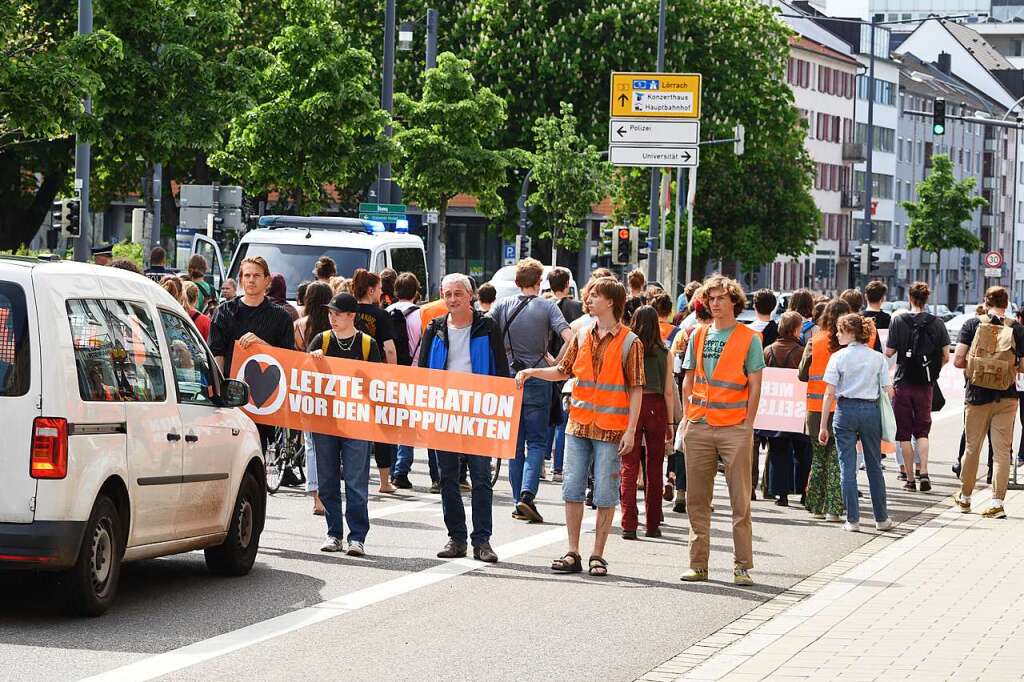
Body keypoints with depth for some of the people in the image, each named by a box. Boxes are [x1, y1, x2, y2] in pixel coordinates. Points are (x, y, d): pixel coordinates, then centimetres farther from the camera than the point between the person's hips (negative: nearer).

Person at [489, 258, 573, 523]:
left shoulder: (502, 305, 3)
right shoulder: (547, 306, -3)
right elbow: (567, 335, -14)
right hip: (537, 380, -2)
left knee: (515, 443, 11)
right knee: (537, 442, 2)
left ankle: (518, 501, 10)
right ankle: (527, 494, -17)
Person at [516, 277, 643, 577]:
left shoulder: (629, 342, -5)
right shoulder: (582, 336, 9)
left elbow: (636, 389, -5)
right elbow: (564, 371, 16)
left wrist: (631, 430, -10)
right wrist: (532, 372, 0)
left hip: (610, 429, -5)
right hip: (578, 425, 5)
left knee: (605, 494, 1)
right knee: (572, 489, 4)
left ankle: (597, 555, 9)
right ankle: (573, 553, 11)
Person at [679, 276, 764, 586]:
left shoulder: (749, 339, 0)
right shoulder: (698, 336, 12)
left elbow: (755, 386, -1)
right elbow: (689, 380, 16)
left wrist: (748, 424, -7)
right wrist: (687, 416, 7)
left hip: (735, 428, -4)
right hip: (699, 428, 4)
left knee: (740, 500, -2)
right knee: (697, 499, 6)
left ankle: (742, 565, 2)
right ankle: (698, 563, 12)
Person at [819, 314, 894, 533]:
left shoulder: (838, 357, -4)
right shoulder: (878, 358, 3)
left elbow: (829, 394, -5)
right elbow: (889, 391, 1)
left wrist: (823, 426, -2)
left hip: (846, 410, -2)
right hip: (871, 410, 2)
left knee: (848, 467, 3)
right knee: (874, 466, 13)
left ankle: (853, 520, 1)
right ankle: (881, 518, 18)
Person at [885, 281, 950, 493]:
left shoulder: (899, 321, -8)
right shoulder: (937, 323, -2)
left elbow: (889, 352, -6)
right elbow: (946, 357, -1)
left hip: (903, 382, -2)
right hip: (926, 385, 2)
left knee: (904, 433, 6)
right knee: (922, 431, 13)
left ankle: (910, 479, 5)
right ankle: (924, 472, -5)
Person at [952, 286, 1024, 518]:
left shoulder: (972, 325, -3)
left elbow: (957, 361, -8)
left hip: (977, 396, 1)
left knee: (972, 447, 15)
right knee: (1002, 450, 3)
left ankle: (964, 497, 28)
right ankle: (997, 502, -3)